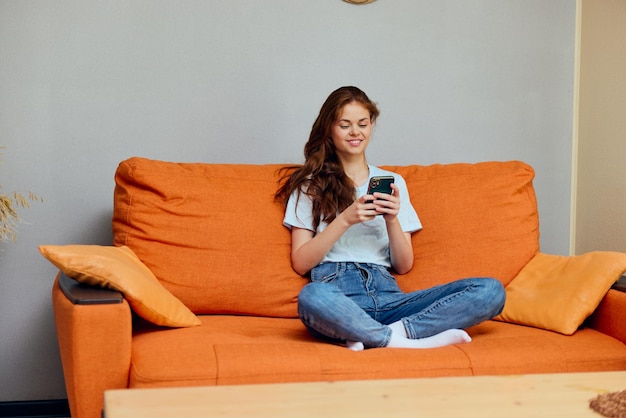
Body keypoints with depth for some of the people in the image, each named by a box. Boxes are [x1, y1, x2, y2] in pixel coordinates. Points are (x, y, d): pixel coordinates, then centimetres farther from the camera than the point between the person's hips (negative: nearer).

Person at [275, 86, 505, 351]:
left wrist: (392, 219, -3)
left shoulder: (393, 182, 21)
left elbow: (404, 265, 15)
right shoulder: (310, 184, 14)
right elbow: (300, 263, 3)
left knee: (491, 291, -18)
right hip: (337, 292, -3)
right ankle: (410, 343, -26)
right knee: (312, 297, -42)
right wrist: (345, 219, -8)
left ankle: (392, 333, -27)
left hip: (386, 295, 3)